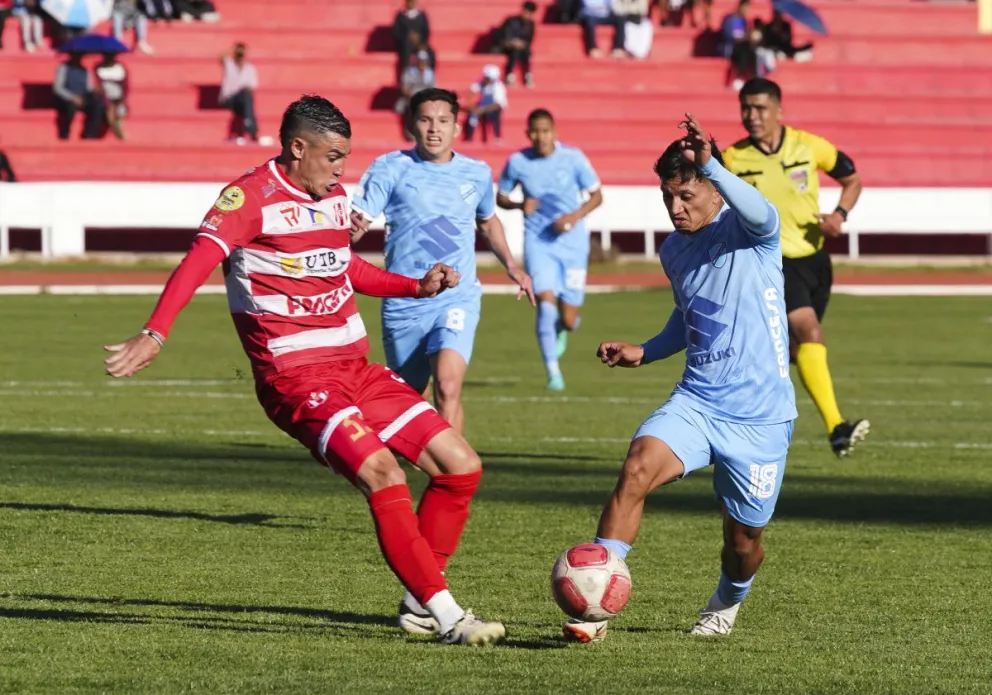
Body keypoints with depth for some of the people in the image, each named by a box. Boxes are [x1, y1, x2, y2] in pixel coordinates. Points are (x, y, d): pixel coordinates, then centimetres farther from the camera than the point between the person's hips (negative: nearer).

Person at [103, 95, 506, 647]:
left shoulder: (334, 197, 14)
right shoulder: (253, 197, -11)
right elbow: (200, 259, -25)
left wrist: (418, 287, 23)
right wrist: (156, 334, -40)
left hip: (357, 368, 9)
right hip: (297, 377, -9)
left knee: (461, 466, 4)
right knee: (382, 473, -26)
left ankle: (419, 605, 15)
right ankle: (447, 616, -20)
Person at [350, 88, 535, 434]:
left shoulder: (477, 173, 5)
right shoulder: (391, 168, -5)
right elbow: (357, 220, -15)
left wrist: (511, 266, 19)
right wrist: (352, 228, -38)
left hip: (457, 299, 0)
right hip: (403, 303, 0)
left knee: (447, 386, -23)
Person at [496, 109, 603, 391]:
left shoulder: (573, 158, -7)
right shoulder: (517, 162, -5)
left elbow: (596, 196, 1)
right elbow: (500, 197, 8)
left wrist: (575, 216, -17)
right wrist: (520, 205, -14)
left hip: (572, 242, 0)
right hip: (538, 241, 0)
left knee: (568, 319, 0)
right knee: (546, 301, -20)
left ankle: (563, 328, 40)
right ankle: (553, 371, -11)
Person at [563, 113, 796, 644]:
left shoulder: (748, 233, -9)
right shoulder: (673, 251, 9)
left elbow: (761, 215, -37)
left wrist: (710, 166, -51)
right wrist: (645, 353, 11)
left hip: (760, 418, -4)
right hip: (696, 402, 4)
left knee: (743, 539, 6)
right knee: (638, 466, -25)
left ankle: (727, 602, 44)